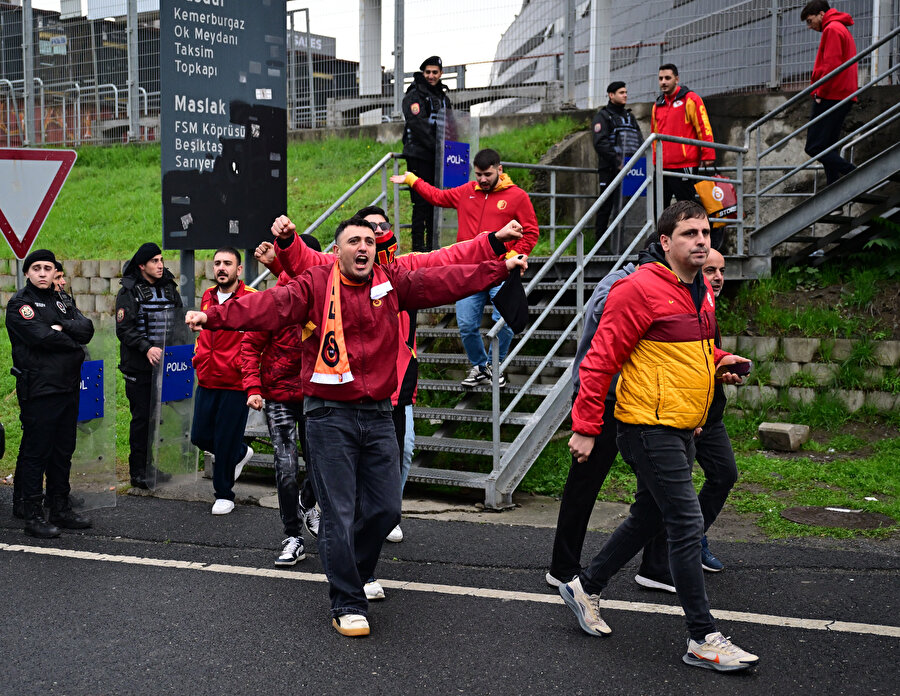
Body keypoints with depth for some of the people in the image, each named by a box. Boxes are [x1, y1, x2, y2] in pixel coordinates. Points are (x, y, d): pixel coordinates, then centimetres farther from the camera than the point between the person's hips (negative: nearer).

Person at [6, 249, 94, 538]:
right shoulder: (20, 303, -4)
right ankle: (33, 516, 6)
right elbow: (41, 337, -18)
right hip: (38, 391, -7)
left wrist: (61, 327, -14)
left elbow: (87, 328, 1)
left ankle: (60, 509, 22)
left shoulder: (61, 302, 16)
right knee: (36, 453, -2)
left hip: (68, 387, 7)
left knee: (63, 452, 13)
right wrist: (74, 344, -5)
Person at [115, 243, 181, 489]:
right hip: (138, 367, -5)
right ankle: (138, 471, 7)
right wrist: (147, 348, -24)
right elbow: (124, 329, -12)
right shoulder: (129, 292, -6)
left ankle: (152, 466, 20)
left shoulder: (169, 288, 11)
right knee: (142, 418, -2)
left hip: (165, 364, 5)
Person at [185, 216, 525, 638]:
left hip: (378, 414, 4)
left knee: (385, 508, 10)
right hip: (329, 416, -4)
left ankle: (355, 572, 37)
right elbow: (271, 305, -15)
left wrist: (502, 268, 5)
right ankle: (347, 604, 11)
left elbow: (444, 282, 7)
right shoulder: (316, 285, -4)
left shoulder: (391, 283, 8)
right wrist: (215, 316, -28)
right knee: (339, 513, -2)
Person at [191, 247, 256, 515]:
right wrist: (199, 359, 17)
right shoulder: (208, 297, 10)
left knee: (226, 441, 1)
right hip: (207, 381, 6)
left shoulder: (251, 298, -10)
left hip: (235, 383, -6)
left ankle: (224, 494, 19)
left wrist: (243, 364, -11)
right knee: (200, 436, 10)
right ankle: (240, 453, 38)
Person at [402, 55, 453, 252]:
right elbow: (417, 125, -17)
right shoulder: (414, 96, -6)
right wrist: (436, 146, -21)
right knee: (422, 202, -9)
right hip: (420, 156, -7)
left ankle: (433, 244, 15)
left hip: (437, 158, 7)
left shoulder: (443, 97, 19)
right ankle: (418, 245, -5)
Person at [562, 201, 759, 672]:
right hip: (650, 426, -9)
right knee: (687, 525, -8)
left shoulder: (701, 292, 12)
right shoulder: (640, 289, -16)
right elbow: (601, 359, -14)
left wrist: (718, 362, 8)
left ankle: (585, 588, 34)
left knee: (649, 517, 17)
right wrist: (585, 427, -15)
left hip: (682, 428, 9)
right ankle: (703, 640, 1)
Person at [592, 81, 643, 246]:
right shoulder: (602, 116, 1)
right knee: (606, 207, -5)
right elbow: (600, 143, -12)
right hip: (609, 170, -6)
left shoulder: (629, 116, 23)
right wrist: (617, 161, -19)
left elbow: (640, 141, 21)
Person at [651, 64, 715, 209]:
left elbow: (704, 129, -6)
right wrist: (653, 163, 21)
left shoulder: (690, 99, -2)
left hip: (684, 166, -6)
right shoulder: (657, 105, 17)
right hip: (662, 168, 6)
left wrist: (708, 158, -12)